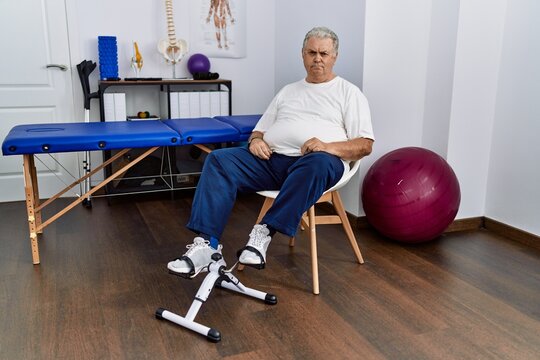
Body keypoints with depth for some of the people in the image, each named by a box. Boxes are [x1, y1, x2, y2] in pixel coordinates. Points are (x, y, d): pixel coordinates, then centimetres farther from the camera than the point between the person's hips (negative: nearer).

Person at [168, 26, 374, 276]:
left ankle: (265, 232, -35)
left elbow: (365, 144, 3)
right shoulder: (288, 91, 27)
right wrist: (256, 140, 0)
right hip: (271, 158, 4)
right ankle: (206, 243, -29)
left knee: (318, 163, -40)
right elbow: (260, 129, 26)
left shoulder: (349, 93, 13)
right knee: (219, 160, -19)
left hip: (317, 161, -4)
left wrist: (329, 147, -16)